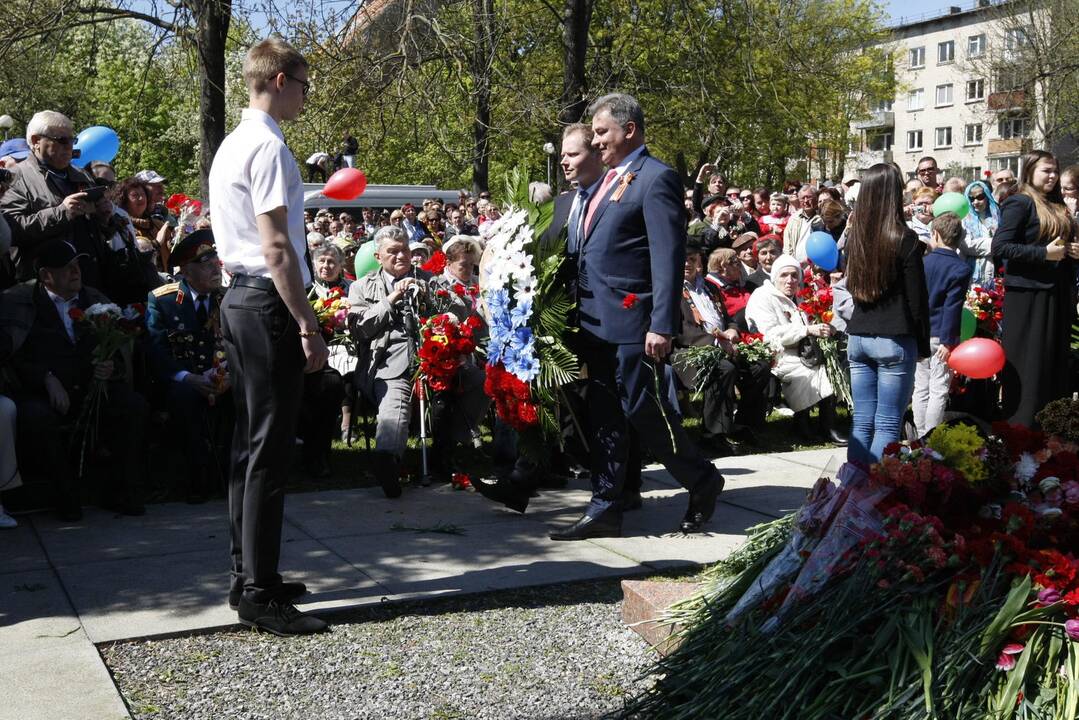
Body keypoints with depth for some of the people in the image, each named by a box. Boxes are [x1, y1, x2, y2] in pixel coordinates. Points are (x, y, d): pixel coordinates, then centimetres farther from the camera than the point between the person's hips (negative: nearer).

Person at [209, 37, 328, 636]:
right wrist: (308, 327, -18)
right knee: (269, 452, -7)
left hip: (239, 300, 10)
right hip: (269, 304, -10)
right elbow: (277, 248, -19)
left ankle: (248, 576, 23)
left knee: (250, 446, 14)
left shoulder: (231, 145, 17)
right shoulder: (268, 146, -13)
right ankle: (259, 594, -2)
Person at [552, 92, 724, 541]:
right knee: (605, 415, 11)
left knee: (641, 408, -4)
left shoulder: (656, 179, -10)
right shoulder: (610, 179, 18)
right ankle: (605, 508, 18)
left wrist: (662, 326, -21)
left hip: (632, 320, -9)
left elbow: (668, 258, -16)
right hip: (596, 319, 9)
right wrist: (582, 312, 11)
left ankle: (703, 482, 17)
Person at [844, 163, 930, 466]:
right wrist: (923, 344, 2)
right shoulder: (905, 239, -10)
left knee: (862, 423, 10)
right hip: (894, 339, -5)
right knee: (887, 425, -1)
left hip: (858, 337, 5)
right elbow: (917, 299, -6)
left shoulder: (854, 236, 4)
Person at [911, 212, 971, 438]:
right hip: (941, 337, -4)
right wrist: (948, 341, -13)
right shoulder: (961, 269, -8)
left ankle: (921, 438, 16)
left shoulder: (923, 262, 2)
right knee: (939, 391, 0)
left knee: (921, 389, 10)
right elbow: (952, 307, -14)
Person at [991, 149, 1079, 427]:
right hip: (1028, 295, -8)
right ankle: (1020, 430, 1)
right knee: (1028, 365, -6)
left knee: (1056, 362, 9)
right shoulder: (1019, 203, -6)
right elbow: (1000, 247, -16)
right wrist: (1044, 253, -18)